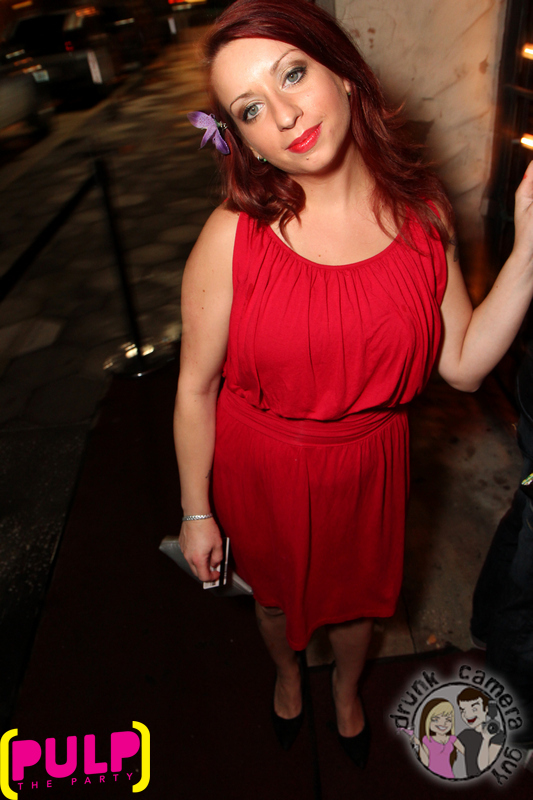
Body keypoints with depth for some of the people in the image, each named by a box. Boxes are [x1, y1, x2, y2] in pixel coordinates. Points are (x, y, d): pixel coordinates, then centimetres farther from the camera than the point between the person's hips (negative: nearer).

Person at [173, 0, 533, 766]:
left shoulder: (422, 213, -12)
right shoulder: (233, 237, -22)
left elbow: (464, 362, -9)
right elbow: (196, 387, -14)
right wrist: (197, 511, -5)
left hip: (369, 463, 3)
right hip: (263, 469, -2)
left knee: (358, 590, 28)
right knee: (277, 590, 27)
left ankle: (347, 689, 67)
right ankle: (287, 673, 67)